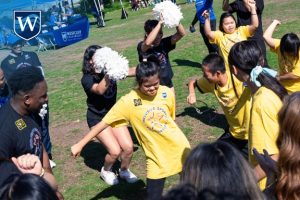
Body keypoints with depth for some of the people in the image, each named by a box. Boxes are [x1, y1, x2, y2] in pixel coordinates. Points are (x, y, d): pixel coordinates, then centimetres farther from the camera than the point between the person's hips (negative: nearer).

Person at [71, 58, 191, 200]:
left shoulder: (167, 93, -9)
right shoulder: (128, 102, -17)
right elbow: (104, 123, -14)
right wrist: (80, 144, -15)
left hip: (179, 147, 3)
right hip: (156, 156, -2)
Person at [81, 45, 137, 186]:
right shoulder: (87, 79, -18)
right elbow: (100, 90, -38)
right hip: (97, 118, -4)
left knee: (128, 147, -7)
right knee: (115, 150, -16)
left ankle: (124, 170, 24)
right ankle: (106, 171, 17)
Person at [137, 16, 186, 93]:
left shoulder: (164, 43, -3)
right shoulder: (142, 46, -15)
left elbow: (181, 33, -9)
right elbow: (148, 43, -39)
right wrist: (160, 23, -37)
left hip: (167, 84, 5)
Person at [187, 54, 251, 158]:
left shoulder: (239, 79, -29)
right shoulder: (211, 83, -9)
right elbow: (193, 81, 8)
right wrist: (192, 93, -12)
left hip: (251, 135, -6)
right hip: (233, 133, 6)